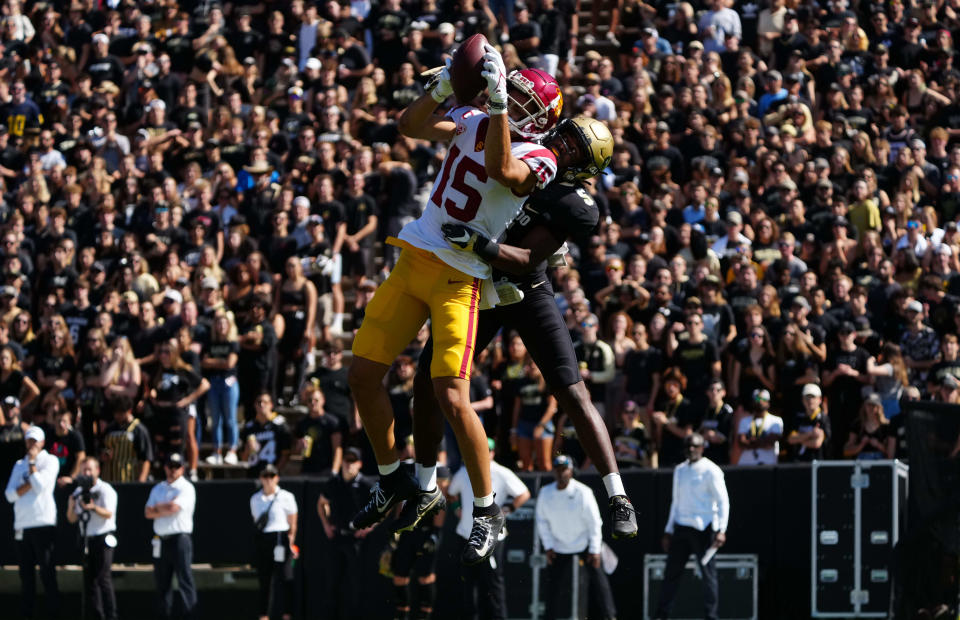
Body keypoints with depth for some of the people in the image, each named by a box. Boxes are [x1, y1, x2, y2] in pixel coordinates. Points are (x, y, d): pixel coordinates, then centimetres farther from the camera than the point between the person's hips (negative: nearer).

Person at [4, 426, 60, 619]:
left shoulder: (50, 461, 4)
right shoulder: (19, 465, 18)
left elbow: (40, 485, -12)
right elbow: (10, 495, 7)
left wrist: (32, 462, -3)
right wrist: (29, 484, -7)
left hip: (43, 523, -5)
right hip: (21, 525, 5)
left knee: (47, 571, -6)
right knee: (26, 572, 7)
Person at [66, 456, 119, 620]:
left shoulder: (105, 490, -5)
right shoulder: (78, 492, 14)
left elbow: (108, 513, -17)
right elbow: (72, 519, 13)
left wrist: (93, 508, -35)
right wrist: (71, 507, -8)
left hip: (103, 537, -7)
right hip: (87, 539, 7)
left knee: (103, 577, -13)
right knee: (89, 579, 5)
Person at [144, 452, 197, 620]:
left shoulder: (186, 488, -1)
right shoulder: (158, 489, 18)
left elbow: (174, 508, -15)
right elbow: (148, 513, 7)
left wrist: (158, 507, 3)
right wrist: (166, 507, -6)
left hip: (180, 538, -6)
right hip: (161, 541, 6)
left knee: (185, 579, -10)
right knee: (162, 582, 8)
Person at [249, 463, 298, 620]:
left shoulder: (286, 497, -1)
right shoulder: (255, 499, 12)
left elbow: (292, 524, -1)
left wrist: (291, 542, -9)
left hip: (280, 539, -4)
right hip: (262, 540, 4)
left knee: (284, 577, -8)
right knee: (264, 579, 7)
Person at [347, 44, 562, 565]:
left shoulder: (535, 160, -10)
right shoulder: (471, 123, 8)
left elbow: (500, 169, -30)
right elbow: (409, 126, 2)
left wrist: (497, 102, -32)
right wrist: (444, 88, -12)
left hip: (458, 280, -7)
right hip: (413, 261, 7)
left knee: (452, 399, -16)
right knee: (363, 375, 7)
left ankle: (486, 510, 1)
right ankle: (392, 480, 28)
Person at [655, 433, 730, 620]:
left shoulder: (710, 470, -5)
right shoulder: (679, 470, 16)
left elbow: (723, 501, -9)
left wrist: (721, 530, -18)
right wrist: (668, 531, 19)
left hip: (703, 528, -6)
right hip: (681, 527, 6)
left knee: (709, 574, -5)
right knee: (671, 572, 5)